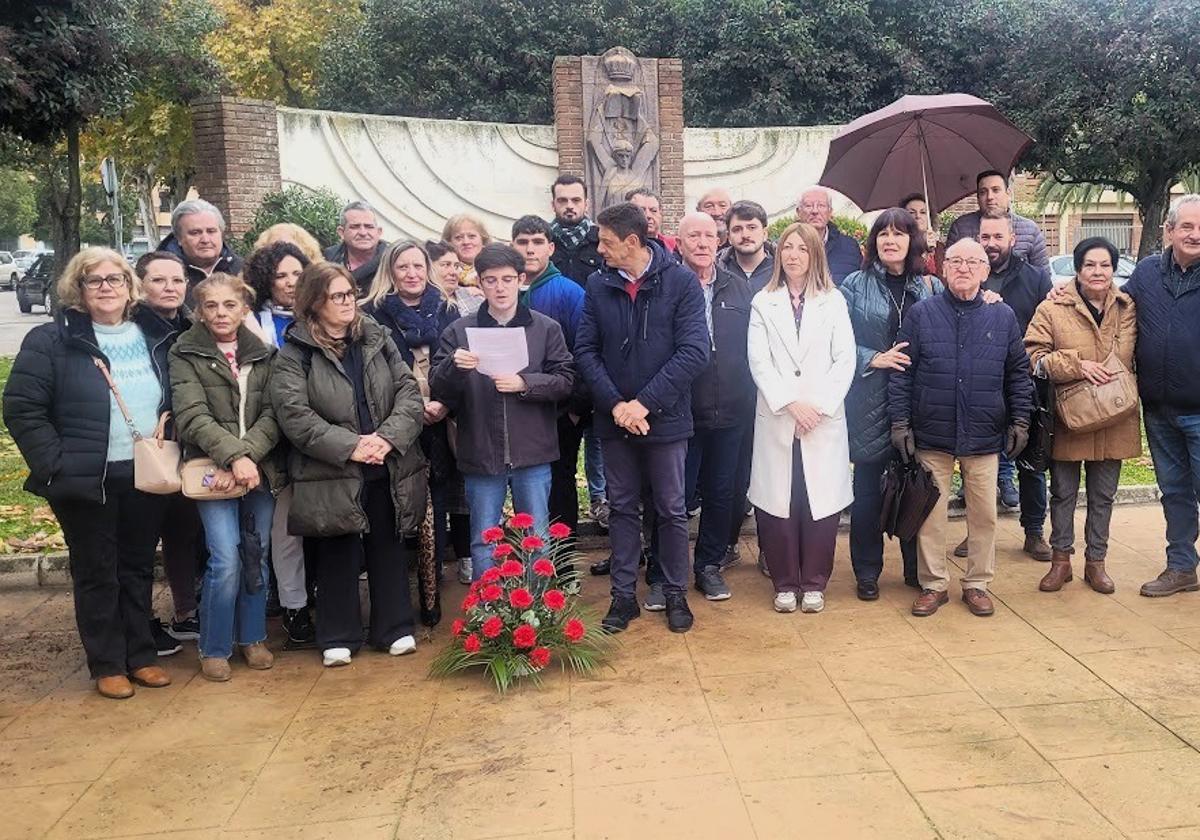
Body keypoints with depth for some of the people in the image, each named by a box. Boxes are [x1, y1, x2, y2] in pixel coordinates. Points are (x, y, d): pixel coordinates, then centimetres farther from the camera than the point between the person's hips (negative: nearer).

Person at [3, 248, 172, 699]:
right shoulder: (52, 341, -5)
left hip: (145, 478, 4)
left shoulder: (150, 339, 10)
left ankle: (141, 655, 26)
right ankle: (107, 665, 19)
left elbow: (173, 401, 19)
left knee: (139, 568, 13)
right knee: (97, 573, 7)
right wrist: (57, 466, -14)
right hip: (87, 482, -4)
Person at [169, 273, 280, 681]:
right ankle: (214, 648, 11)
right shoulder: (185, 354, 0)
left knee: (257, 555, 9)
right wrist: (233, 456, -22)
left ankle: (252, 637, 27)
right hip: (212, 471, -3)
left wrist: (246, 456, -17)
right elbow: (193, 417, -11)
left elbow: (272, 415, -2)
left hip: (259, 470, 3)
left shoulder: (263, 354, 7)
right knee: (226, 560, -8)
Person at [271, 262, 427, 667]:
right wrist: (349, 447, -20)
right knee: (338, 556, 7)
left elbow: (410, 393, 1)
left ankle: (394, 628, 26)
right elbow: (294, 414, -13)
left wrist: (388, 437, -15)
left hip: (389, 469, 3)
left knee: (389, 549, 12)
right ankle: (338, 637, 22)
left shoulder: (378, 339, 7)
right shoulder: (294, 354, -4)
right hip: (332, 475, -3)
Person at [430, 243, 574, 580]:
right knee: (483, 542, 10)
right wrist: (453, 366, -21)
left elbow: (565, 380, -2)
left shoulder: (546, 328, 3)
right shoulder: (459, 331, 3)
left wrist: (524, 383, -17)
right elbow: (438, 390, 0)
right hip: (480, 453, 0)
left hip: (532, 452, 0)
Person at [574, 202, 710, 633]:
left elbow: (694, 352, -15)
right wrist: (615, 404, -14)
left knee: (671, 509, 10)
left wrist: (645, 403, -18)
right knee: (622, 509, 13)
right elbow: (586, 351, -1)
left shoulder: (681, 281, -9)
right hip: (614, 418, 3)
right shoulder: (598, 285, 0)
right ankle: (623, 595, 25)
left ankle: (675, 594, 26)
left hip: (665, 417, -2)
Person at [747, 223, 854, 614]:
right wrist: (790, 403, -12)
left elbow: (845, 360, 1)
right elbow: (759, 361, -1)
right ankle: (785, 582, 15)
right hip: (777, 419, 0)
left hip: (824, 420, 0)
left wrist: (819, 406, -9)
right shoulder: (763, 302, 8)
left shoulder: (833, 301, 8)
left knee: (820, 502, 1)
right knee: (778, 502, 1)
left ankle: (813, 583, 15)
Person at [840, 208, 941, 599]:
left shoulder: (931, 287, 8)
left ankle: (917, 567, 26)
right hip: (871, 404, -2)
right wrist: (874, 358, -15)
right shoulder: (856, 285, 1)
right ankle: (867, 571, 19)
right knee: (868, 489, 6)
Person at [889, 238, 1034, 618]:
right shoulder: (921, 314, 0)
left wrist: (1020, 422, 5)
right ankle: (933, 584, 20)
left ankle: (977, 584, 24)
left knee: (984, 513, 8)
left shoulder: (1003, 317, 5)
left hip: (984, 437, 1)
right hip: (931, 434, -1)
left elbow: (1019, 374, 10)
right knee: (931, 513, 6)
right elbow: (901, 373, -1)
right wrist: (900, 422, -5)